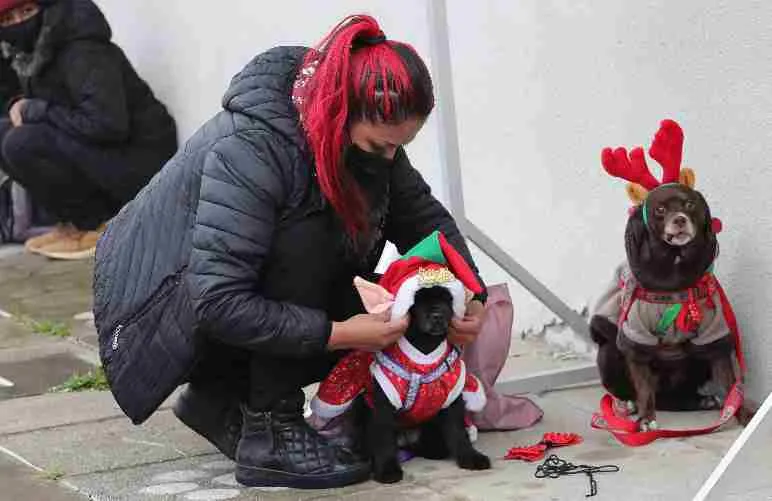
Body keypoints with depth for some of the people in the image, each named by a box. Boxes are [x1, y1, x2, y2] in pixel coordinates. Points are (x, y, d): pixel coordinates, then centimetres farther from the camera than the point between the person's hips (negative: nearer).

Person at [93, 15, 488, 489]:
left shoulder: (364, 131, -11)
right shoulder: (248, 149, -34)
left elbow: (422, 213, 0)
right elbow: (218, 304, -36)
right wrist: (338, 333, -36)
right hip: (159, 303, -8)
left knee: (382, 325, -7)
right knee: (305, 235, -30)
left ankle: (223, 397, 8)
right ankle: (271, 433, -22)